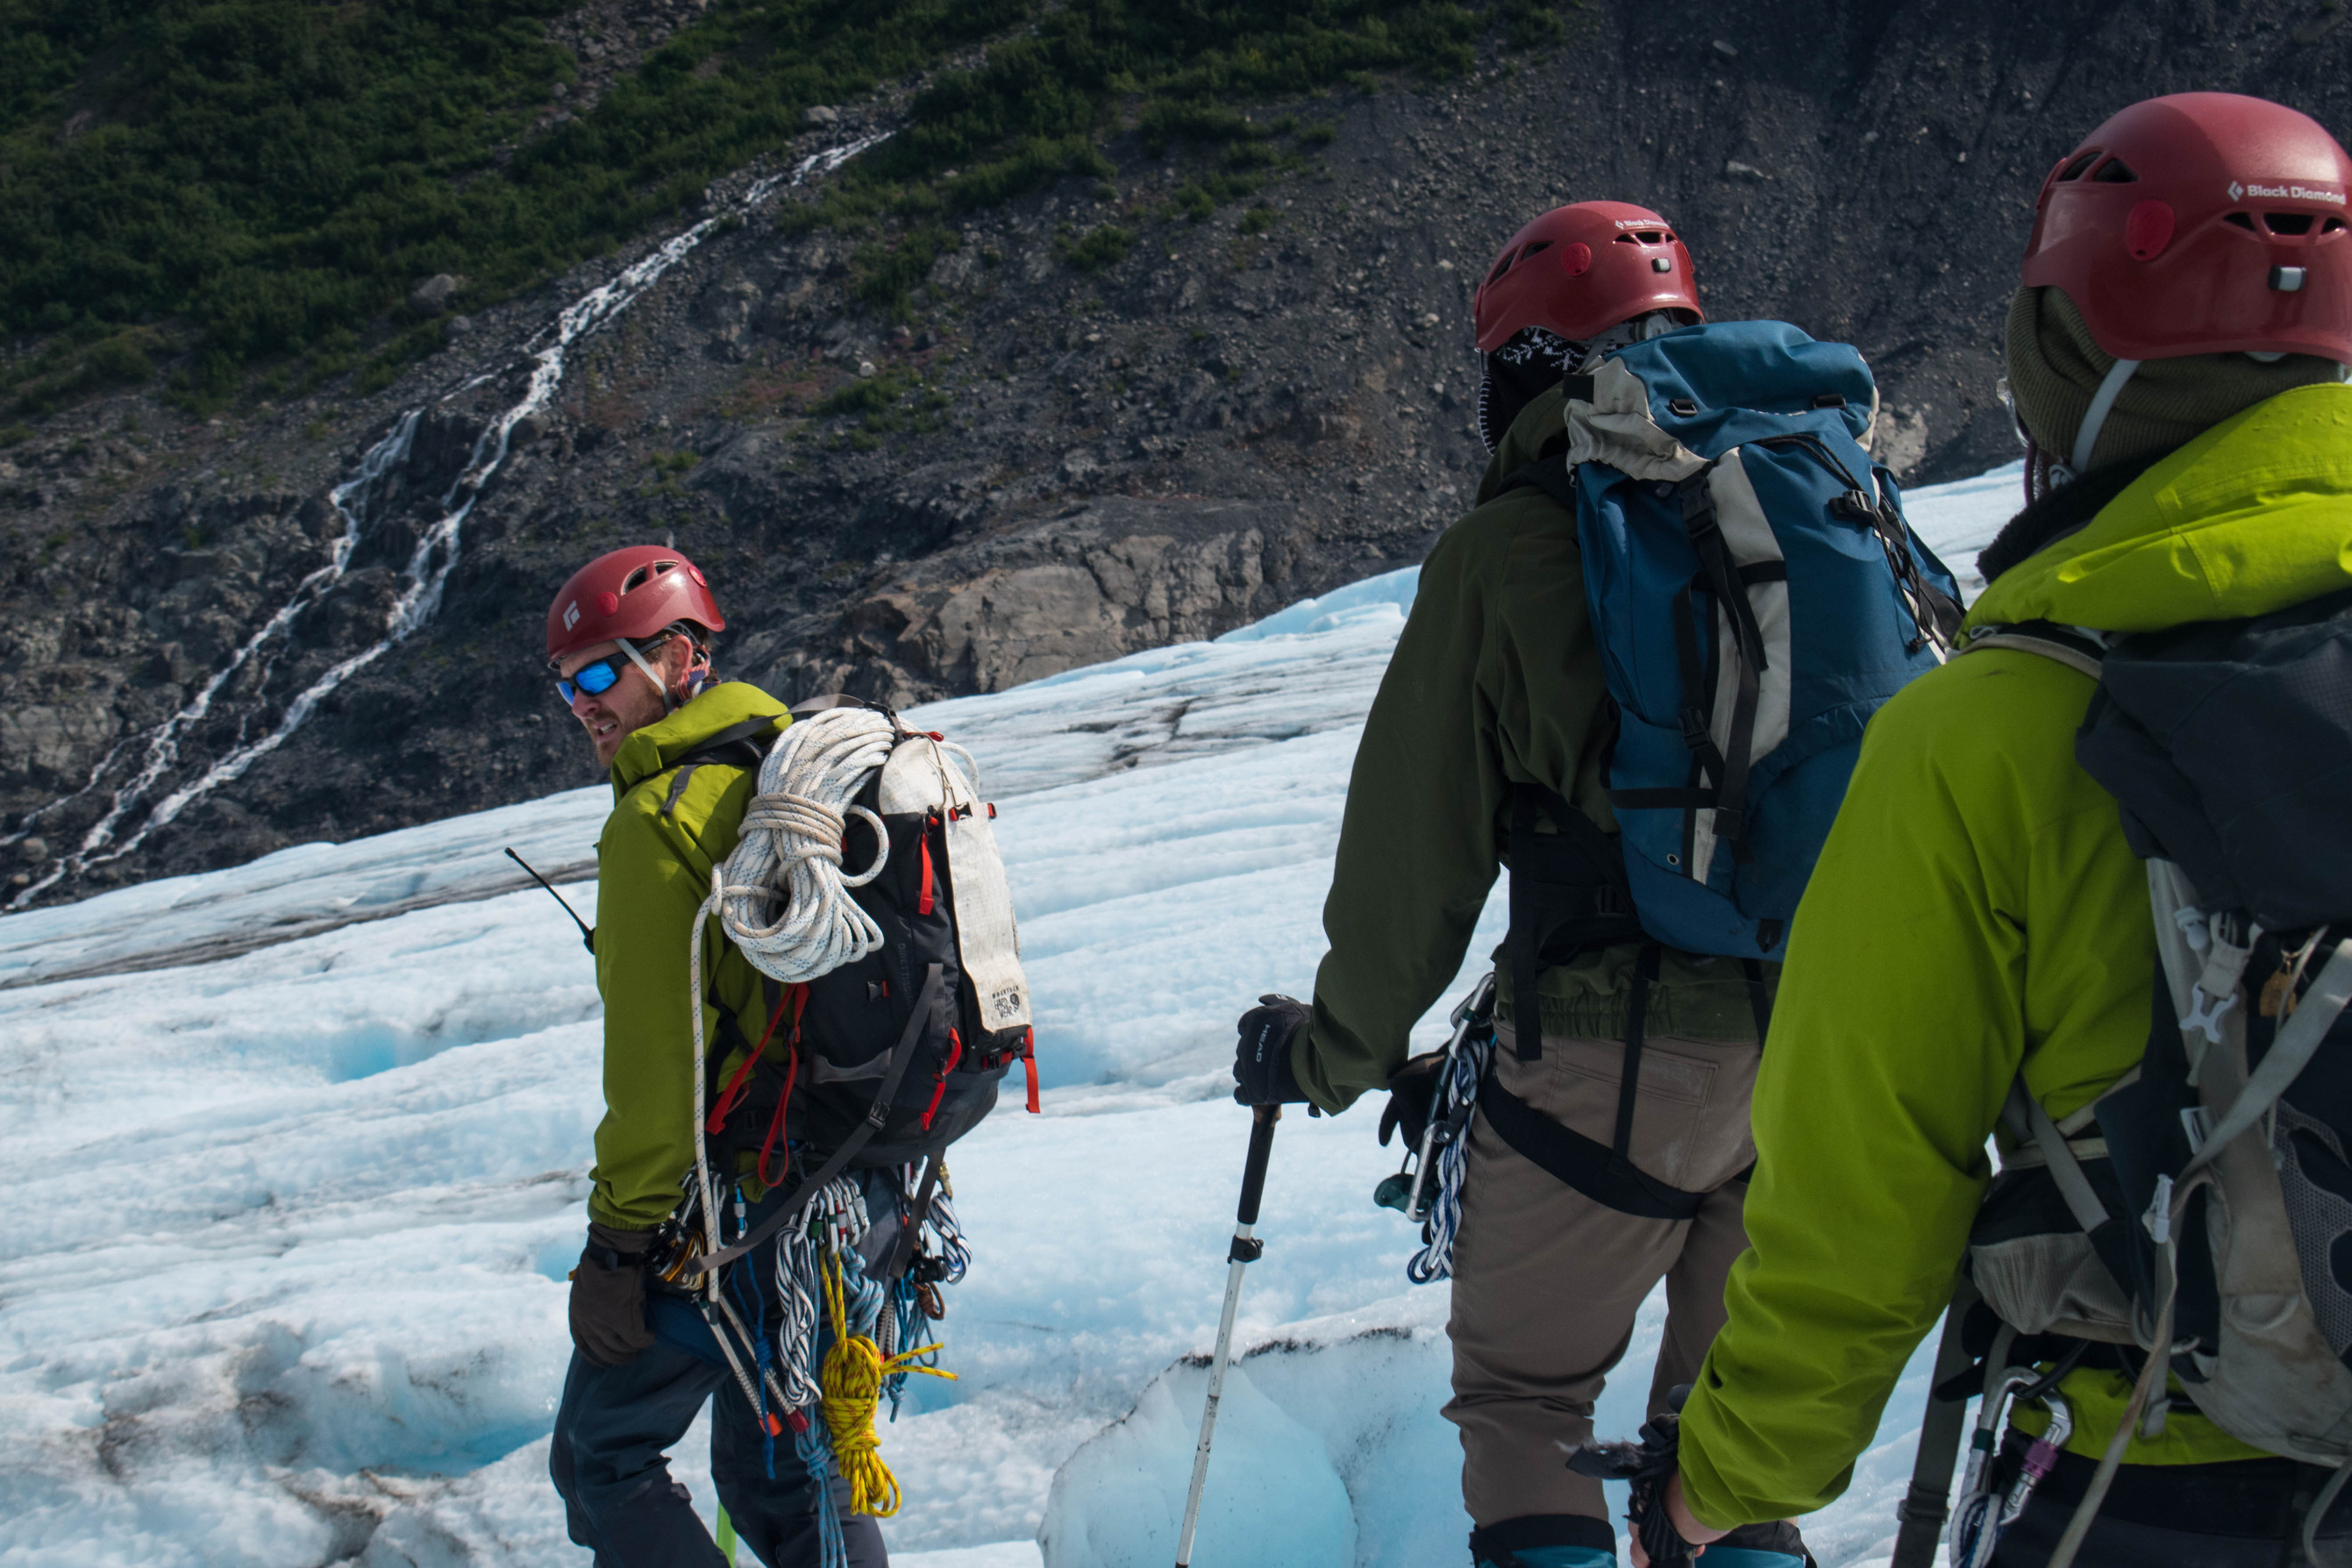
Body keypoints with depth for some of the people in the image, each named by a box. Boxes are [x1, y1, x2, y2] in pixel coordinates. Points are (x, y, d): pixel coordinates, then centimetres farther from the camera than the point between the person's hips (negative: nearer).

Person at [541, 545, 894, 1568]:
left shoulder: (660, 817, -14)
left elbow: (657, 1051, -19)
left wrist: (618, 1241, -16)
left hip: (737, 1198, -9)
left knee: (602, 1457, 3)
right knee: (782, 1474, 18)